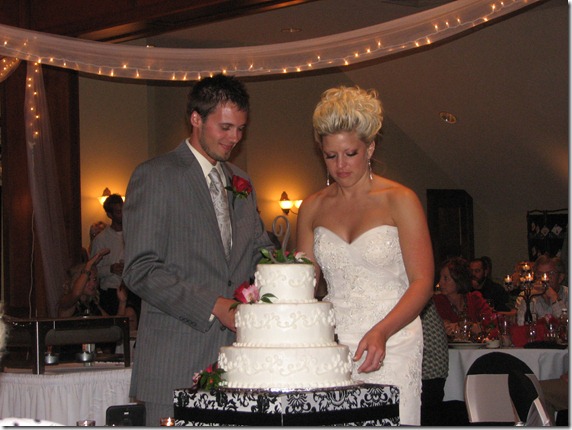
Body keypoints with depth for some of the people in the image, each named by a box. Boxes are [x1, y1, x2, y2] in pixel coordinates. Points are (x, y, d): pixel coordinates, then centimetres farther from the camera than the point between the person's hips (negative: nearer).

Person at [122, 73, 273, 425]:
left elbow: (260, 251, 24)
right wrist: (213, 306, -17)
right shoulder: (154, 177, -2)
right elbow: (141, 271, -10)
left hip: (237, 353, 6)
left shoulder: (242, 183, 20)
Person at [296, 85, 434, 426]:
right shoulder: (313, 208, 12)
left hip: (391, 344, -3)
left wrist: (381, 333, -20)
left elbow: (423, 282, -6)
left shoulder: (399, 201, -1)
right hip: (331, 343, 3)